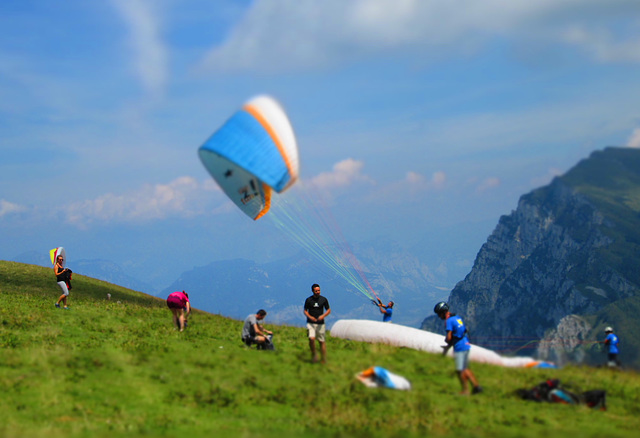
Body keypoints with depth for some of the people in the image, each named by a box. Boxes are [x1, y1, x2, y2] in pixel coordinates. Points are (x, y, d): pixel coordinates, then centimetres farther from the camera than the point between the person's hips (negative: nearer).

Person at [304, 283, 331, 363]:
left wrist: (323, 316, -9)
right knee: (311, 338, -22)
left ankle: (324, 359, 13)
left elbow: (328, 310, 10)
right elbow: (305, 311, 9)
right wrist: (310, 317, -11)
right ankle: (313, 353, 0)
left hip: (320, 323, 1)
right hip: (311, 323, -1)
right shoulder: (308, 300, 2)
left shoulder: (324, 299, 4)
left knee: (322, 341, 3)